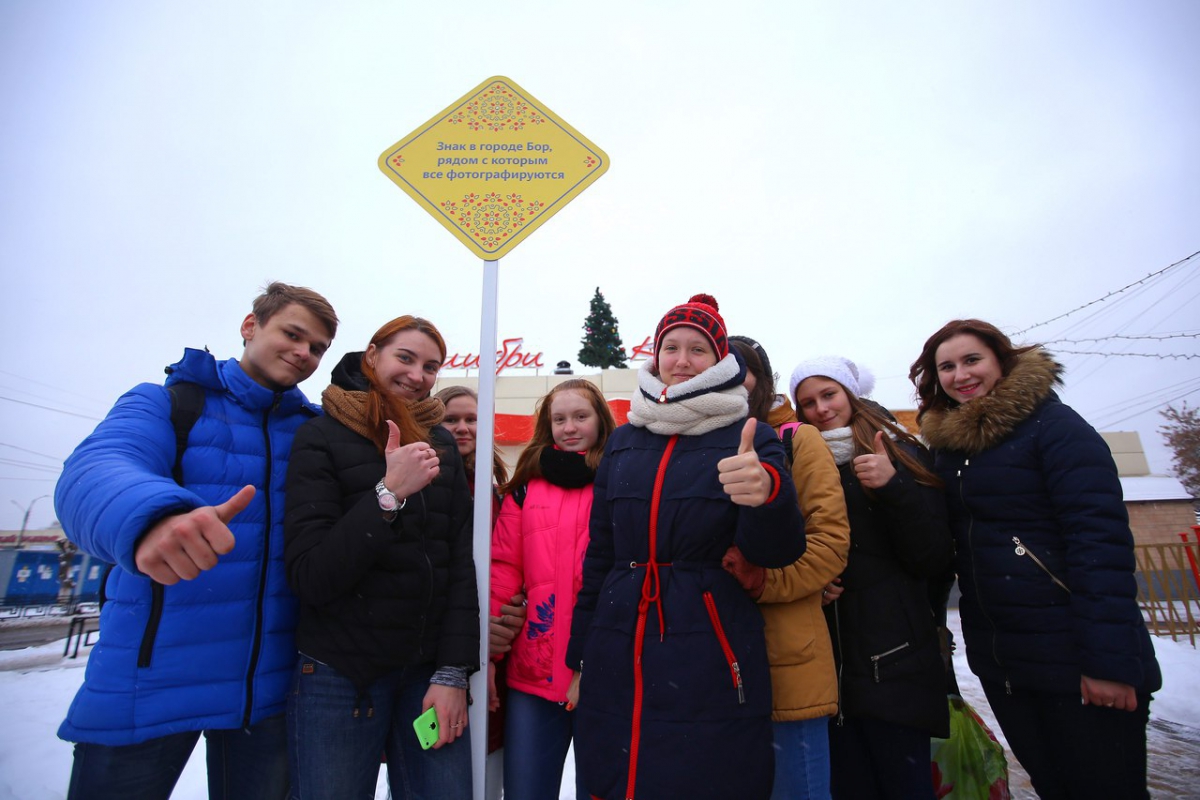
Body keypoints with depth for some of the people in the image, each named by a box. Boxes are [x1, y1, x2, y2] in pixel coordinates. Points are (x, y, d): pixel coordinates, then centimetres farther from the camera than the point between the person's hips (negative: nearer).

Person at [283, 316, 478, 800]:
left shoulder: (441, 446, 5)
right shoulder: (322, 439, -5)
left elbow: (462, 564, 1)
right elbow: (309, 575, -13)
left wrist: (453, 673, -5)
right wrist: (389, 494, -23)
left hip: (430, 673, 3)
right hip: (339, 676, -3)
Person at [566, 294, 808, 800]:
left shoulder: (750, 438, -1)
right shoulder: (623, 441, 8)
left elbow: (776, 551, -12)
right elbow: (598, 555, 12)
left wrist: (766, 492, -35)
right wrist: (578, 658, 12)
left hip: (711, 670, -3)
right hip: (616, 668, 4)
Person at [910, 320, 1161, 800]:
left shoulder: (1052, 425, -11)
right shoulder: (947, 445, 7)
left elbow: (1102, 541, -18)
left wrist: (1109, 658, -21)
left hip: (1072, 654, -5)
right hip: (998, 660, 6)